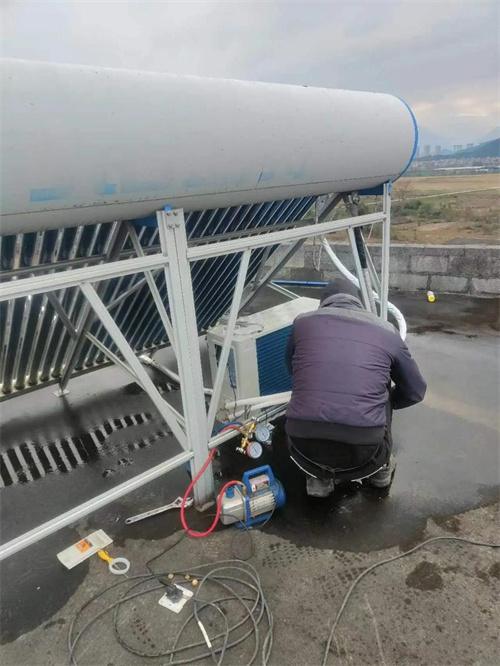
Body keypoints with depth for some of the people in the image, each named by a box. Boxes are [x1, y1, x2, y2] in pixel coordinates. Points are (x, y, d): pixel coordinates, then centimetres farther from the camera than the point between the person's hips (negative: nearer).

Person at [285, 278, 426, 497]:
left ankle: (319, 476, 20)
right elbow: (415, 391, 25)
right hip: (362, 450, 0)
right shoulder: (387, 331, 14)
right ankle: (381, 468, 34)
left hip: (306, 447, 0)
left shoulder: (303, 323, 15)